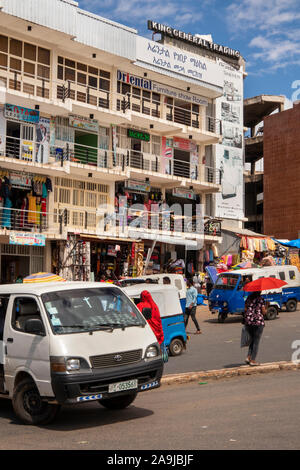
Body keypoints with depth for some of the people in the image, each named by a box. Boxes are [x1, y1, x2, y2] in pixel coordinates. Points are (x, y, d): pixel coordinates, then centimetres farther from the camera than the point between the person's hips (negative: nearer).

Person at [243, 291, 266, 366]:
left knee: (252, 340, 20)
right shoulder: (260, 299, -5)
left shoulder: (249, 298, 8)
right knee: (256, 342, 5)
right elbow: (263, 312, -5)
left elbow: (245, 309, 9)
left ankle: (248, 357, 11)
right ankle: (253, 360, 5)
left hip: (248, 321, 5)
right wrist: (266, 310, 16)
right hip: (258, 322, -5)